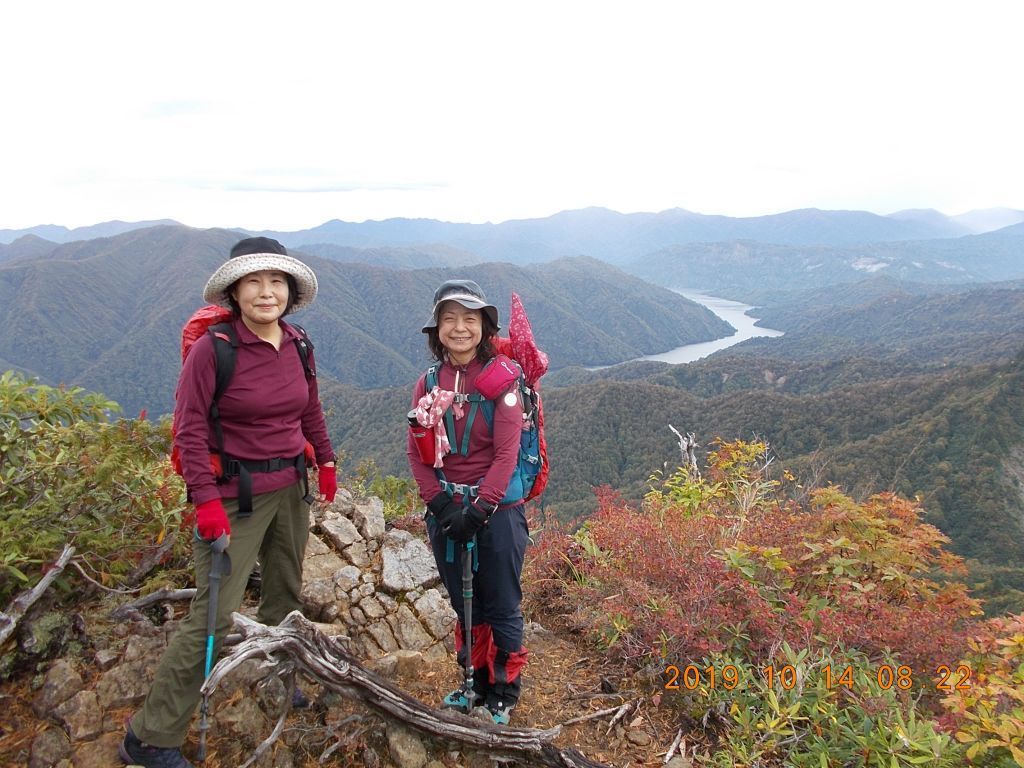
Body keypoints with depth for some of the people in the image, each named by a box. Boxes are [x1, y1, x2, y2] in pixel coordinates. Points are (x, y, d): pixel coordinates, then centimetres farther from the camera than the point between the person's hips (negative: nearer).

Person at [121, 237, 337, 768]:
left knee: (286, 595, 20)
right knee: (213, 616, -5)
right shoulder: (212, 348, -15)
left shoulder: (297, 346, 3)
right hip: (235, 494, -6)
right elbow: (189, 429, -16)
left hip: (291, 489, 7)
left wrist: (325, 461, 18)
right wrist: (206, 499, -22)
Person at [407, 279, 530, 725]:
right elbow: (416, 452, 1)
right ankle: (475, 680, 38)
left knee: (502, 607, 9)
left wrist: (479, 509, -18)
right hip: (445, 510, 4)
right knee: (464, 605, 18)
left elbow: (506, 454, -13)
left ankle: (504, 689, 29)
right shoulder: (428, 384, 3)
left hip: (496, 510, -4)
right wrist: (441, 504, -11)